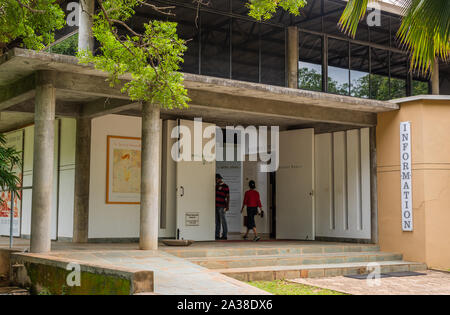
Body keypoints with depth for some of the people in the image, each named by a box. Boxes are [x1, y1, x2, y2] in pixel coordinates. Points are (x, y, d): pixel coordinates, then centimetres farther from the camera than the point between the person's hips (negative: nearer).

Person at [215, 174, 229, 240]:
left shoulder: (225, 186, -3)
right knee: (217, 221, 7)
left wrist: (227, 205, -13)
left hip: (221, 206, -7)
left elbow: (228, 196, -6)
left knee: (223, 220, -4)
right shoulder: (216, 186, 17)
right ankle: (217, 235, 10)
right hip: (216, 206, 7)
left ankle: (224, 235, -1)